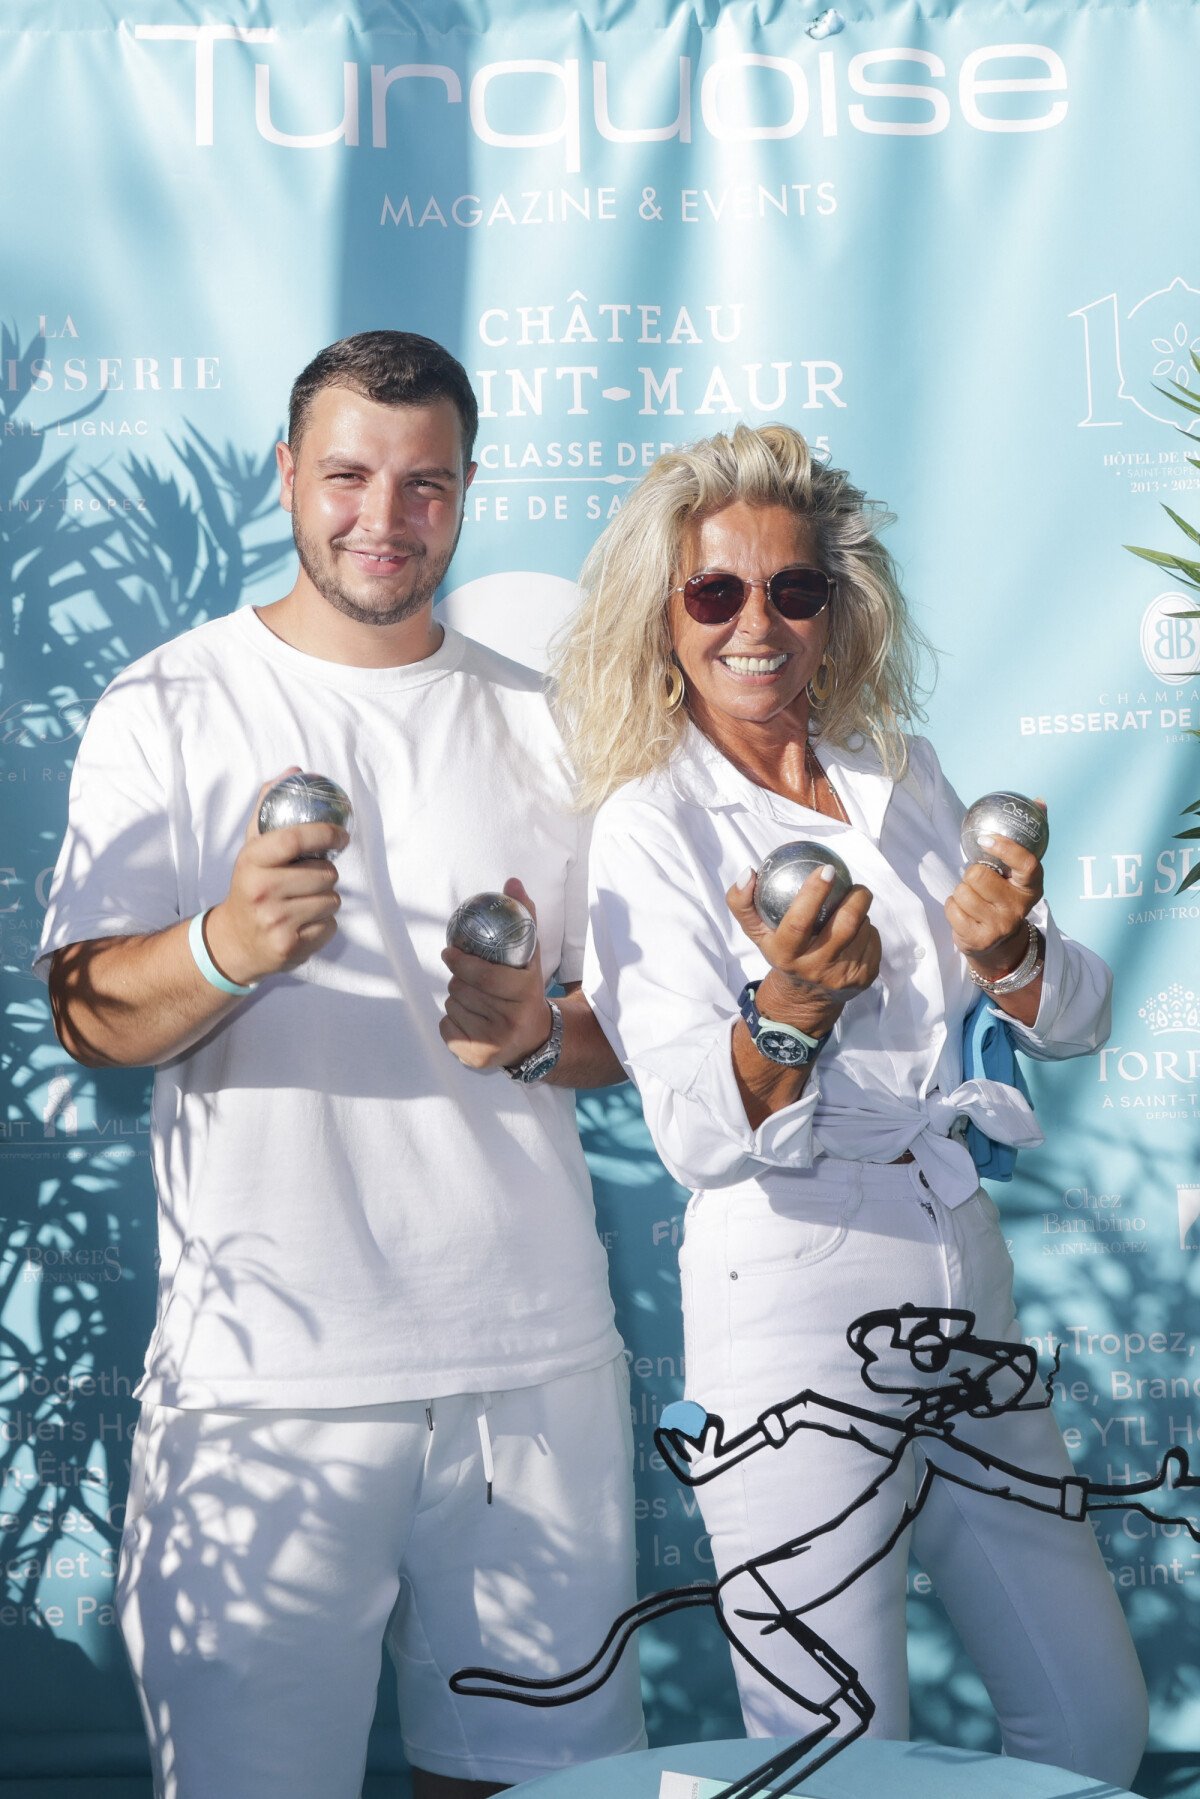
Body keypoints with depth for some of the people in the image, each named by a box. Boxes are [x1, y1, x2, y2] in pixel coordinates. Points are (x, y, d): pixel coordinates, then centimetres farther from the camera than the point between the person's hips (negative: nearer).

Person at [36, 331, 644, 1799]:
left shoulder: (541, 725, 12)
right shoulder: (168, 710, 3)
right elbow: (87, 1014, -6)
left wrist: (541, 1035, -8)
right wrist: (222, 948, -27)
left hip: (536, 1352, 3)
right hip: (267, 1365, -2)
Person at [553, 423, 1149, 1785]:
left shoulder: (904, 781, 9)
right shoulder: (650, 826, -7)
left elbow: (1078, 1019, 9)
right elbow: (698, 1136, -18)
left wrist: (1010, 954, -12)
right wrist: (788, 1012, -37)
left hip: (964, 1284, 6)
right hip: (793, 1316, -6)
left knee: (1097, 1726, 15)